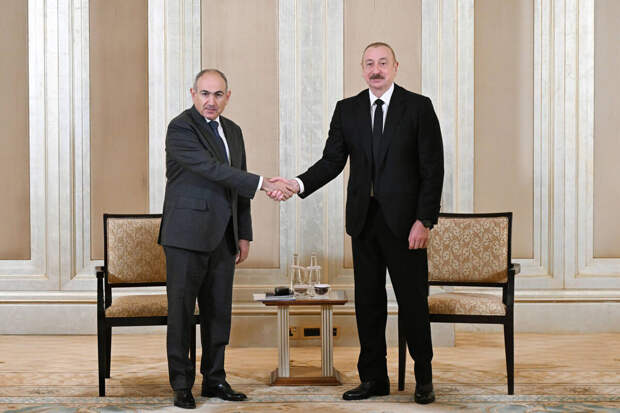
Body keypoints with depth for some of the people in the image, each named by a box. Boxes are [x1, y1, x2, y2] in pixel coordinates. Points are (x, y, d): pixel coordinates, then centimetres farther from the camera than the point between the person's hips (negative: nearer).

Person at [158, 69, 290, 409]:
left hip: (222, 237, 7)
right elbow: (213, 170, -21)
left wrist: (244, 235, 13)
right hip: (187, 234, -7)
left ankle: (214, 380, 20)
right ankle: (182, 385, 7)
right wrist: (263, 184, -23)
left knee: (219, 311, 10)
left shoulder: (233, 131, 15)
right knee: (181, 311, -1)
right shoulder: (181, 128, -9)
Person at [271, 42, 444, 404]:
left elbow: (433, 167, -4)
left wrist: (425, 220, -12)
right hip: (364, 219, 4)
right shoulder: (347, 110, 9)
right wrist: (299, 184, -16)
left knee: (413, 299, 2)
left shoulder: (419, 107, -1)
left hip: (404, 220, -3)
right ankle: (374, 378, 19)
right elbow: (332, 161, 3)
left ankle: (424, 378, 17)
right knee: (368, 300, 8)